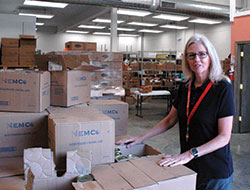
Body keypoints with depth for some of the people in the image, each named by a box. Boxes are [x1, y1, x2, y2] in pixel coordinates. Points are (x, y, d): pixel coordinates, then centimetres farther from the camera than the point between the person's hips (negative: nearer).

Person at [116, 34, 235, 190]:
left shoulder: (223, 88, -15)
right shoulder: (185, 88, 2)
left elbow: (224, 137, -17)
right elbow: (170, 120, 11)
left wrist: (191, 154, -27)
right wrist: (141, 138, 6)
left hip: (215, 171, -5)